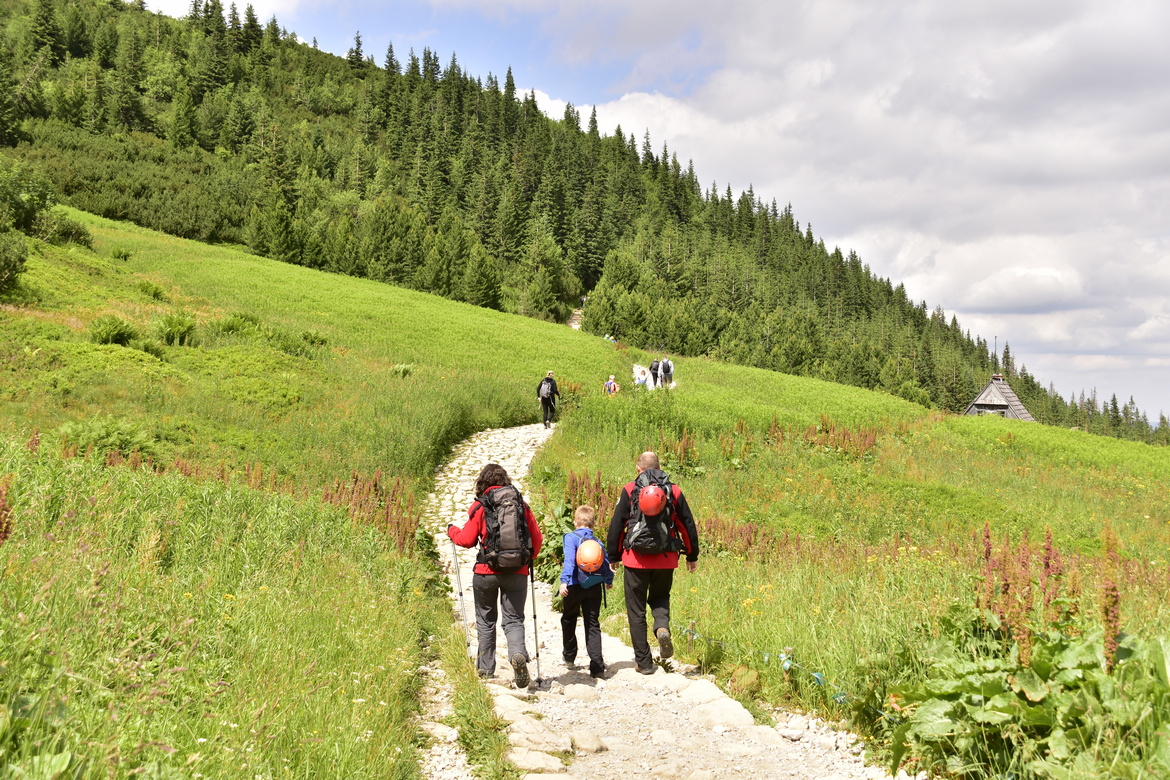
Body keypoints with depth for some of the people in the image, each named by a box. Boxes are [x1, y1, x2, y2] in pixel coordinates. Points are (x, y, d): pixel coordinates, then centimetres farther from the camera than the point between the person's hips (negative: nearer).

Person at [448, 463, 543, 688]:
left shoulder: (480, 506, -5)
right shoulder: (521, 503, 3)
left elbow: (468, 540, -3)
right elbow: (537, 538, 6)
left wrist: (452, 530, 17)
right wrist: (529, 559, 25)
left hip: (486, 571, -1)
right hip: (517, 572, 1)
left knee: (486, 620, 15)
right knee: (513, 619, 6)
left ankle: (485, 669, 19)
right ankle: (518, 653, -22)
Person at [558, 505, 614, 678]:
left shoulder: (571, 537, -7)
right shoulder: (598, 541, 7)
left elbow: (569, 560, -20)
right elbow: (606, 563, 14)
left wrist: (564, 581, -26)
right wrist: (609, 581, 32)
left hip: (574, 586, -3)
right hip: (594, 587, 3)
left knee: (568, 620, 20)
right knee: (593, 625, 3)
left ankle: (569, 656, 34)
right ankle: (597, 666, -8)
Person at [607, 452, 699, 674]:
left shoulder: (630, 490, -2)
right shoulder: (674, 491, 4)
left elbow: (616, 525, 0)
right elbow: (688, 525, 9)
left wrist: (614, 556, 11)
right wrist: (692, 556, 20)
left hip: (636, 558, -2)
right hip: (666, 559, 2)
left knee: (636, 610, 8)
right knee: (660, 597, 24)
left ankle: (644, 662, 8)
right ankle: (662, 627, -8)